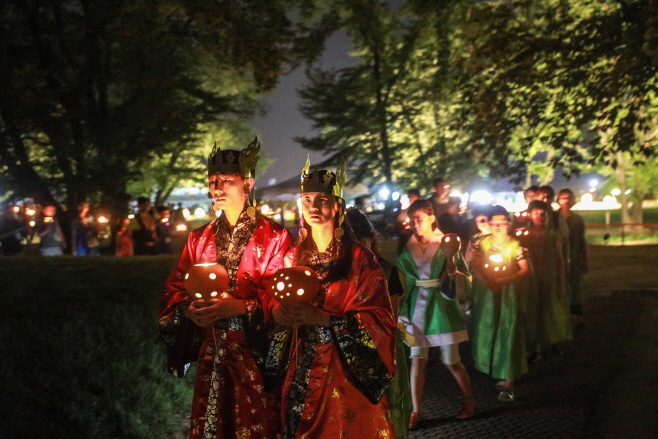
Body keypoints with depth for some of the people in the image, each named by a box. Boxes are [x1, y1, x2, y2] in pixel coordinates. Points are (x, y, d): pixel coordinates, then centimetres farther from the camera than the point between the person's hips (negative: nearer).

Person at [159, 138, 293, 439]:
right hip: (211, 354, 4)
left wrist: (238, 307, -22)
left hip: (255, 355, -3)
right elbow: (174, 290, 10)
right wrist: (189, 310, -11)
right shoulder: (199, 239, 12)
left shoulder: (274, 236, -2)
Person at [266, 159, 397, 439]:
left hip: (346, 372, -4)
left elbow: (378, 318, -13)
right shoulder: (293, 257, 6)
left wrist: (322, 318, -24)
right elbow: (275, 304, 13)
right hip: (301, 371, 4)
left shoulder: (359, 259, -8)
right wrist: (279, 311, -11)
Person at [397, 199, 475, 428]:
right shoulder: (407, 248, 2)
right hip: (417, 309, 2)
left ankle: (468, 401, 27)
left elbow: (465, 280, -3)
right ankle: (416, 411, 7)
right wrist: (402, 311, 4)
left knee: (452, 362, 5)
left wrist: (454, 273, -24)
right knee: (417, 360, -1)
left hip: (442, 308, -2)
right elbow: (402, 282, 10)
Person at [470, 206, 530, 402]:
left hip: (509, 294, -4)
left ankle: (508, 382, 1)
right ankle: (502, 376, 29)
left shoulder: (515, 245, -6)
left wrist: (503, 280, -22)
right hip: (486, 292, 4)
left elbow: (524, 270, -11)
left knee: (508, 333, -4)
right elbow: (476, 266, 0)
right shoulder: (482, 243, 4)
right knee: (487, 331, 8)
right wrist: (486, 280, -18)